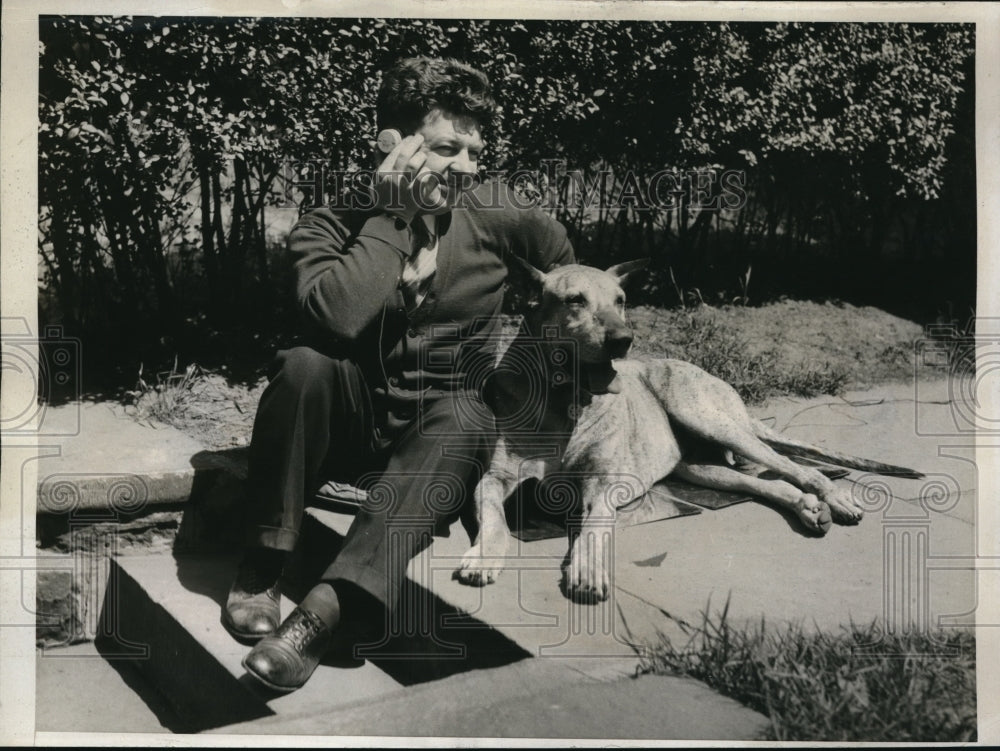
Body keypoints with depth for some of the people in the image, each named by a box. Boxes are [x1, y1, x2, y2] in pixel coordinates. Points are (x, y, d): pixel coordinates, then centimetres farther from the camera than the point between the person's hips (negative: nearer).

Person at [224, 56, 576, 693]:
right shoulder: (331, 222, -7)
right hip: (349, 419, 0)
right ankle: (263, 564, -19)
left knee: (465, 421, -35)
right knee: (304, 365, -33)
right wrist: (392, 217, -21)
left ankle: (323, 612, -44)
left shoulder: (491, 210, 1)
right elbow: (336, 316, -27)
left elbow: (563, 259, 17)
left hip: (441, 423, 1)